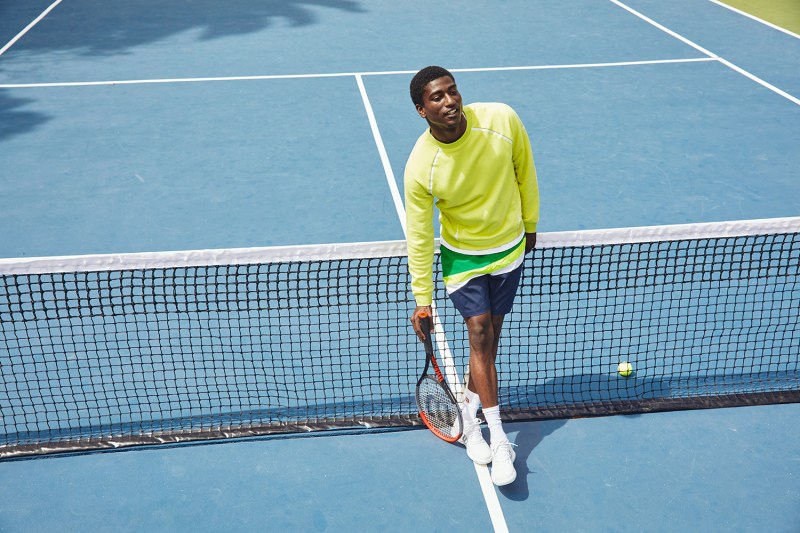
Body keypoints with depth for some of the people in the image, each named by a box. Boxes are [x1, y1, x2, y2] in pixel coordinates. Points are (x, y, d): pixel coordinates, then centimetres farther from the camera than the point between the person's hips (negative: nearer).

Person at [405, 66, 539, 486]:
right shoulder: (420, 168, -26)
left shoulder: (502, 120, -21)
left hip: (510, 247, 3)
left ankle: (469, 415, 29)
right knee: (480, 334, -9)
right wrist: (423, 301, -11)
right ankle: (498, 438, -1)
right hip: (462, 255, -3)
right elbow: (419, 238, -15)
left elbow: (524, 172, -1)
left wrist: (529, 224, 11)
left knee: (489, 337, 10)